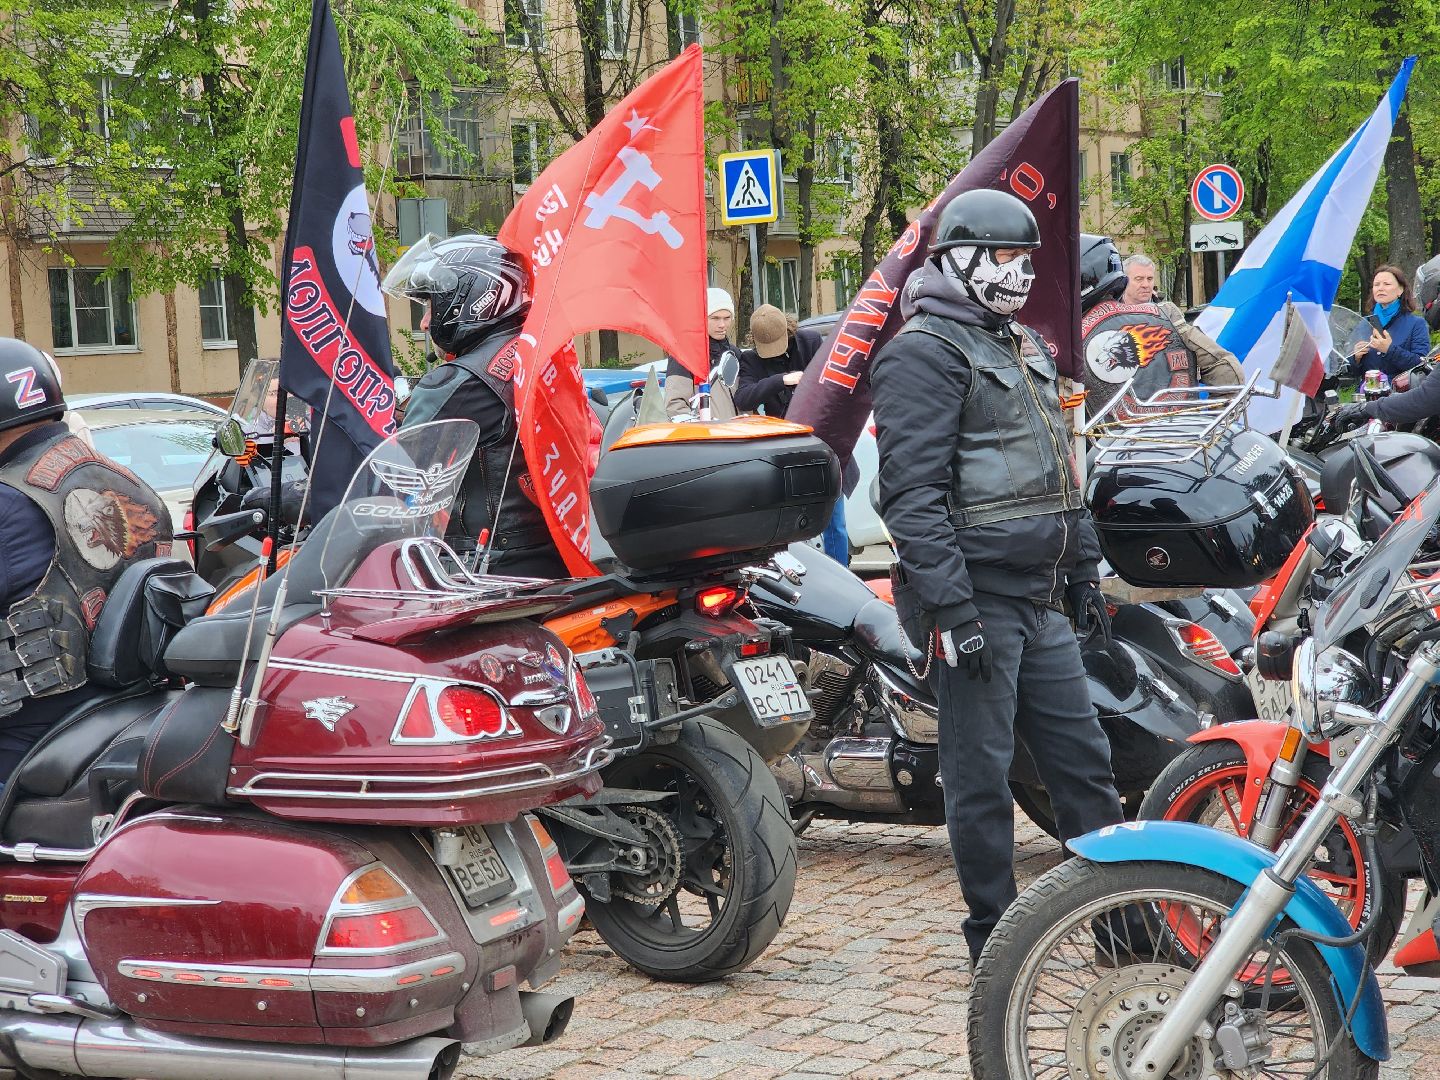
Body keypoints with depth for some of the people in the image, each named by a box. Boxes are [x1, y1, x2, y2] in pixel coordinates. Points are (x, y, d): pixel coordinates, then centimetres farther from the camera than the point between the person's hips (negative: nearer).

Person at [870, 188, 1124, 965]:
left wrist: (1083, 572, 24)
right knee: (981, 774, -1)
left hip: (1039, 599, 9)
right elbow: (912, 492, -18)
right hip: (980, 597, -9)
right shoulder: (925, 351, -10)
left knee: (1082, 756, 12)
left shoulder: (1023, 347, 20)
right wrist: (951, 608, -22)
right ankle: (994, 937, 8)